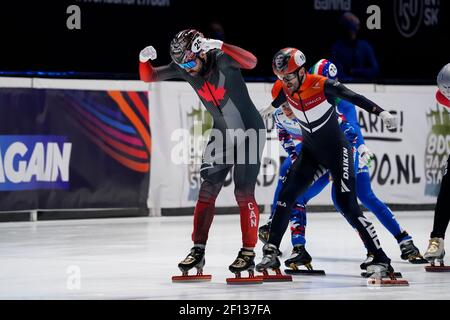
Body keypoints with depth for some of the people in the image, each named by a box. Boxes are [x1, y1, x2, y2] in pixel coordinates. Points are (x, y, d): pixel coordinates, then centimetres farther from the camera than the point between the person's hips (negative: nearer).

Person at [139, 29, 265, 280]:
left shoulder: (222, 60, -24)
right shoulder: (183, 68, -7)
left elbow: (251, 62, -43)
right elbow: (149, 77, -3)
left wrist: (220, 46, -52)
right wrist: (145, 60, -25)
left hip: (249, 130, -6)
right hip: (222, 133, 6)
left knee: (244, 192, -7)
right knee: (207, 189, -1)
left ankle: (248, 252, 2)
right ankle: (198, 250, 3)